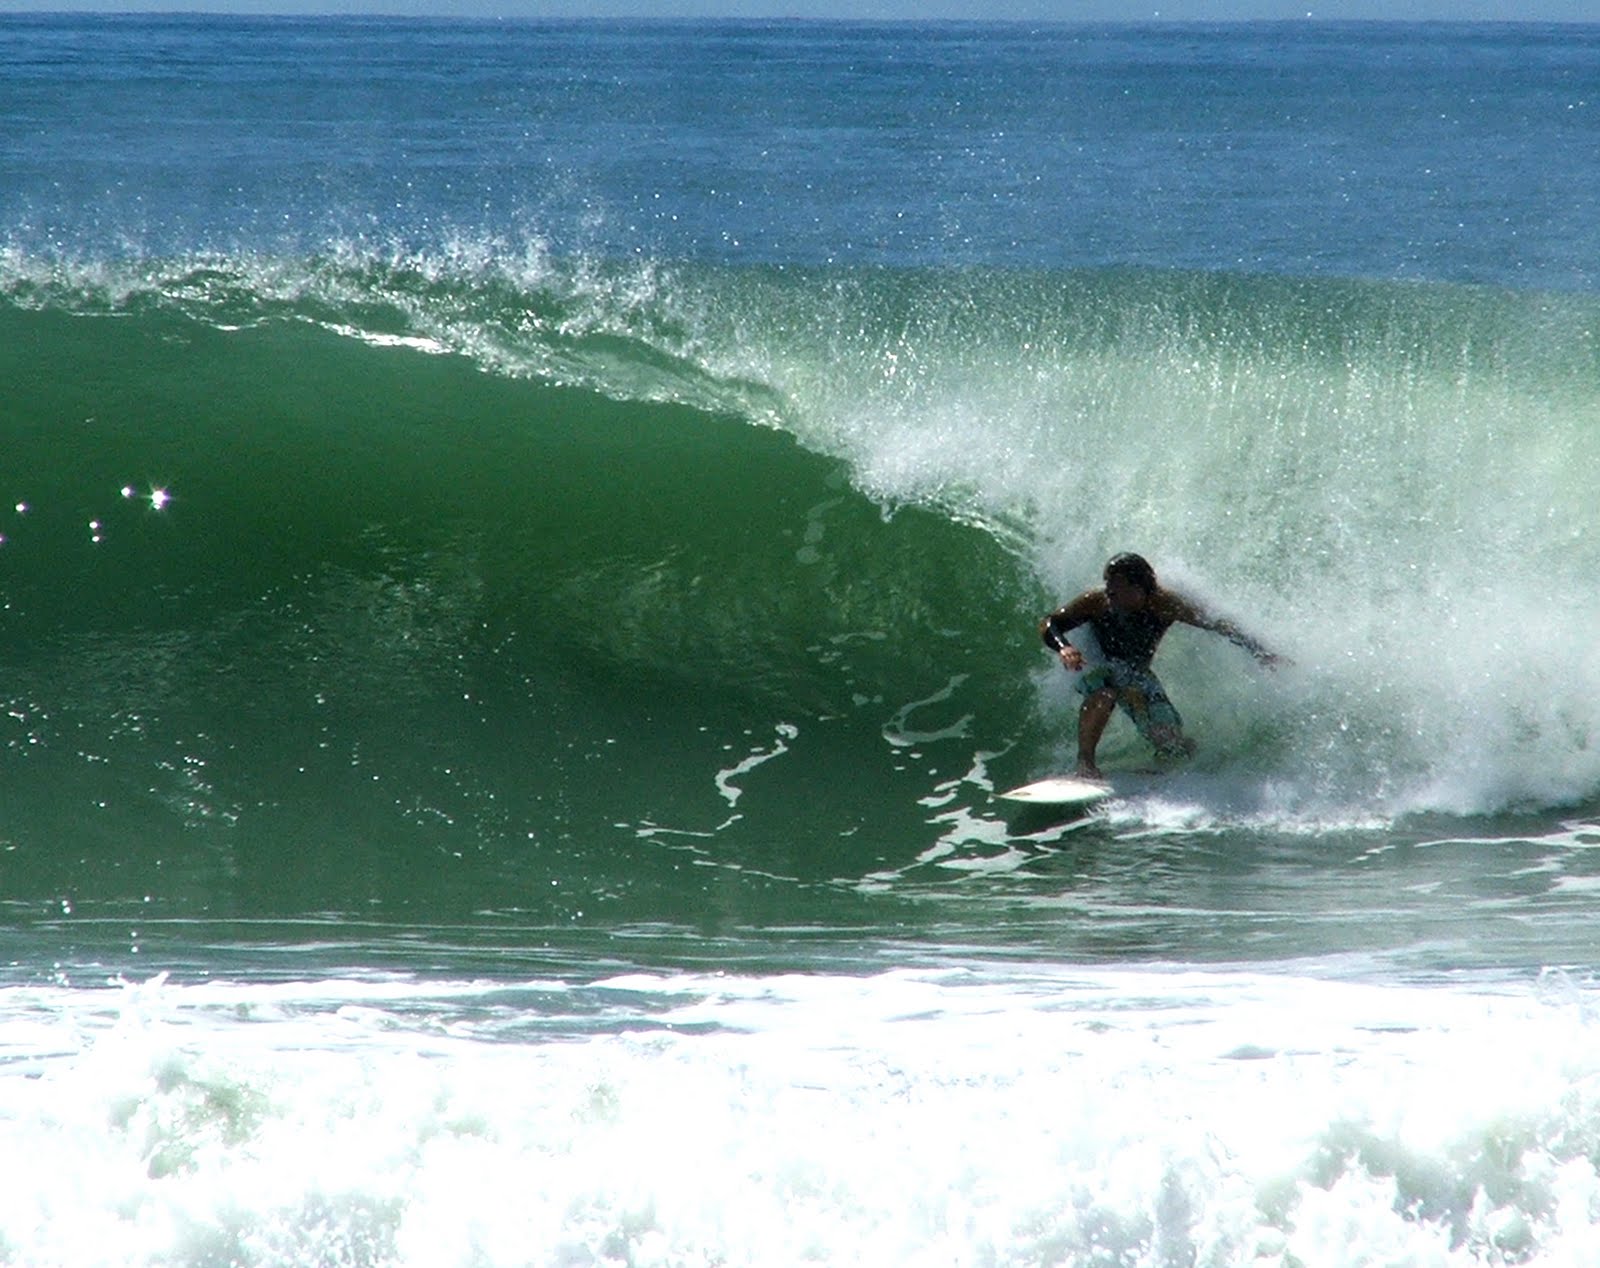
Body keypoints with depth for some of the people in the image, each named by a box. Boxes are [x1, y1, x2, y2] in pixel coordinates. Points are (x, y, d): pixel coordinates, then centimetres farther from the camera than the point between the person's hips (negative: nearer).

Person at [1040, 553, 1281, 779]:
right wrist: (1063, 648, -54)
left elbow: (1216, 625, -21)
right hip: (1095, 666, -2)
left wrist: (1261, 653, -25)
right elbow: (1050, 625, -32)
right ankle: (1085, 760, -22)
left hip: (1135, 673, 2)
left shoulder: (1163, 606, -27)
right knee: (1104, 693, -39)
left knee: (1172, 745, -6)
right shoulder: (1096, 603, -28)